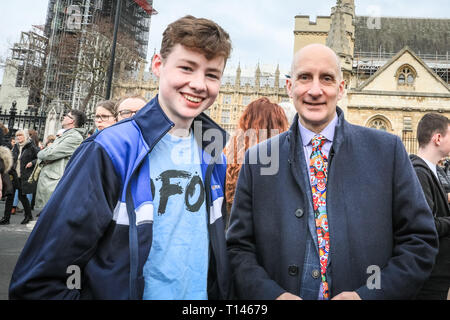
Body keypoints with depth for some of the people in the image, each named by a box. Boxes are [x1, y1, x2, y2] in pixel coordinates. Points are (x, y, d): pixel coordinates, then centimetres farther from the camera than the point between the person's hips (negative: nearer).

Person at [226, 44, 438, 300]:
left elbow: (420, 240, -4)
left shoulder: (388, 150, -5)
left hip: (368, 292, 0)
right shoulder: (257, 159, -4)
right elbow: (239, 247, -3)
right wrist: (271, 294, -18)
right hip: (284, 292, 1)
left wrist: (369, 295, -15)